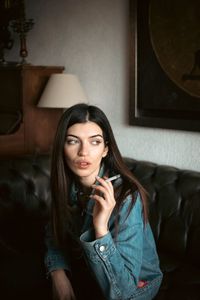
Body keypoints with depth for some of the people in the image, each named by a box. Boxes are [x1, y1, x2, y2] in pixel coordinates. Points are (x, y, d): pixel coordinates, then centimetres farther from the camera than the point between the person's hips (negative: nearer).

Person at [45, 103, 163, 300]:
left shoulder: (126, 198, -30)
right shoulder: (67, 186, -12)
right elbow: (54, 235, 5)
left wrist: (101, 228, -43)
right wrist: (58, 273, -13)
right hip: (89, 274, 5)